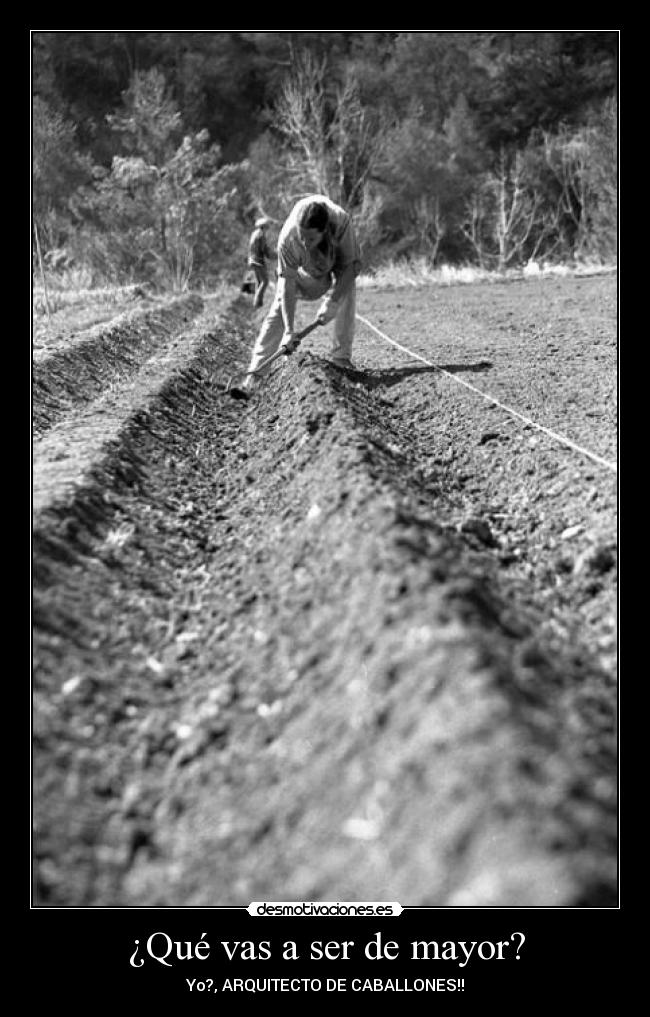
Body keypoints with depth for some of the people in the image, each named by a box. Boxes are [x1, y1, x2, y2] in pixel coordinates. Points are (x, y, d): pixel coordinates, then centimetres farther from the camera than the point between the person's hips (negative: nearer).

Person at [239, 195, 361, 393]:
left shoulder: (341, 222, -42)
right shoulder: (287, 239, -41)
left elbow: (351, 265, -30)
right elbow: (287, 282, -36)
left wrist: (332, 302, -36)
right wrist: (289, 331, -39)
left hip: (338, 263, 1)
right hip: (304, 270, -1)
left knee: (347, 294, -21)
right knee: (280, 308, -12)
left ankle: (341, 359, -7)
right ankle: (255, 371, -14)